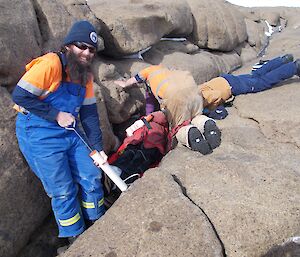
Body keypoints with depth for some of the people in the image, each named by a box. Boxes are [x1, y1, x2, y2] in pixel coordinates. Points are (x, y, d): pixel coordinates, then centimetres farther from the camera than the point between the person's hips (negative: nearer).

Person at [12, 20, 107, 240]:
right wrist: (56, 115, -19)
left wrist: (98, 148, 2)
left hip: (70, 132, 7)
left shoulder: (85, 75, 5)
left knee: (91, 178, 8)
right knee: (63, 191, -1)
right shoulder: (50, 64, -18)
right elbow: (20, 96, -20)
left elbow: (89, 113, 6)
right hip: (39, 135, -7)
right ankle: (76, 239, 24)